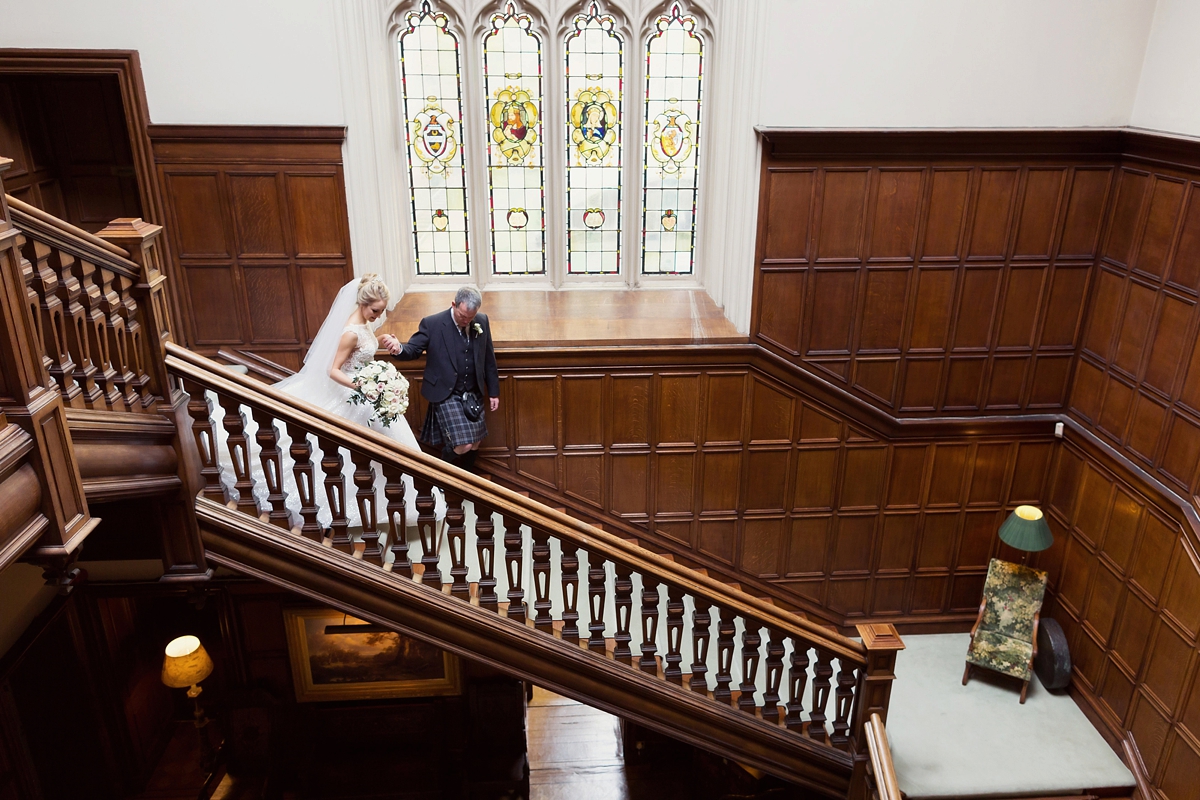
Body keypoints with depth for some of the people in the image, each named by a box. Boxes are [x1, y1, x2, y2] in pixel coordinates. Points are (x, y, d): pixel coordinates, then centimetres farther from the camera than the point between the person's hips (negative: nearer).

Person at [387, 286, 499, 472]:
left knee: (474, 445, 11)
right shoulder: (432, 324, -13)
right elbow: (414, 349, -10)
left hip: (473, 395, 5)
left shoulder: (482, 321, 0)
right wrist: (399, 349, -35)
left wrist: (493, 392, 11)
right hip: (446, 395, -5)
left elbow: (489, 359, 8)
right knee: (463, 445, -13)